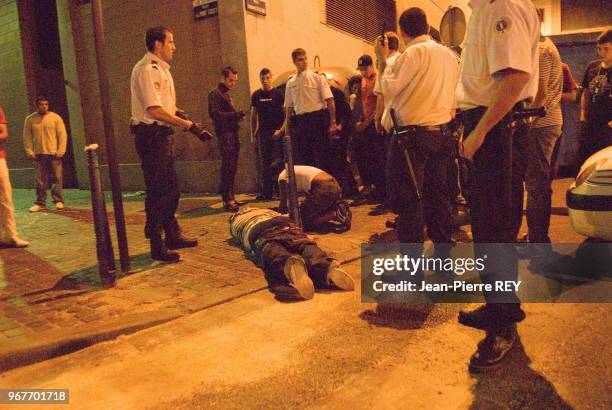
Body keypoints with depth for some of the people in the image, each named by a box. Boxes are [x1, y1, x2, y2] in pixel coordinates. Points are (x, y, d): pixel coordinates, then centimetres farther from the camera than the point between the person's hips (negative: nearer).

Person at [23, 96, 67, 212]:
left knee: (57, 178, 0)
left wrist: (60, 151, -9)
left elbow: (62, 135, -2)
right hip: (38, 154, 2)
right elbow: (27, 137, 7)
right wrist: (29, 152, -2)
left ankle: (58, 201, 9)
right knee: (40, 180, 3)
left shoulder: (55, 117, 1)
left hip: (54, 153, -1)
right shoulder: (30, 119, 7)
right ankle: (40, 202, 10)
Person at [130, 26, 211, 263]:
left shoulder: (160, 68, 18)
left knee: (170, 189, 16)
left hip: (162, 135, 10)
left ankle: (173, 236, 29)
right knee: (157, 191, -6)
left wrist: (179, 113, 7)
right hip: (151, 135, -10)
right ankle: (157, 247, 3)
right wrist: (190, 126, -24)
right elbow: (155, 110, -24)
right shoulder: (147, 69, -14)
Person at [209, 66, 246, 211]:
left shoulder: (227, 95, 25)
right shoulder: (215, 94, -3)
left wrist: (238, 115, 8)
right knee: (227, 166, -12)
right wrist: (234, 114, -24)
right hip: (224, 133, -9)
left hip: (233, 133, 9)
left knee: (232, 167, 9)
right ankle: (227, 199, -12)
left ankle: (229, 197, 15)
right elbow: (214, 113, -17)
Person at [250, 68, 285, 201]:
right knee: (265, 163, 4)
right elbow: (254, 116, 14)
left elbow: (287, 113, -2)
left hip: (277, 132, -3)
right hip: (263, 132, 3)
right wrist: (253, 135, 8)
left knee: (278, 162, -4)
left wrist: (281, 130, -15)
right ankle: (266, 192, 8)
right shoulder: (256, 95, 11)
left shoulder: (278, 93, 1)